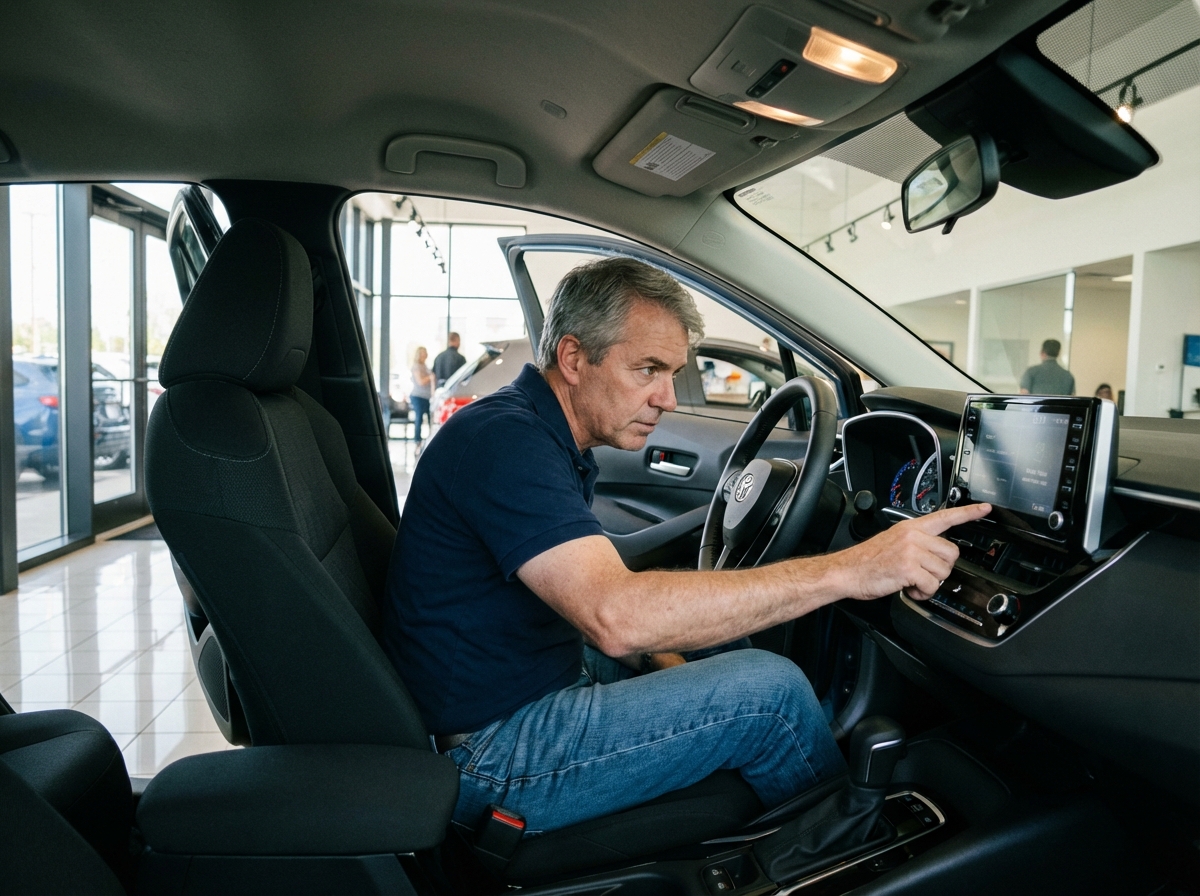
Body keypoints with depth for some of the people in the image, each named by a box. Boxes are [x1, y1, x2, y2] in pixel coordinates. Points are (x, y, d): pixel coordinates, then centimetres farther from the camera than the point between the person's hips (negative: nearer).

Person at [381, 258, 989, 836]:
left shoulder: (545, 440, 8)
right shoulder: (503, 439, -25)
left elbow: (596, 595, 12)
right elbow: (617, 616, -39)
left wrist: (667, 664, -4)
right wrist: (845, 571, -36)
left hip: (535, 677, 10)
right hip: (493, 751, -10)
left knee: (723, 639, 15)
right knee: (770, 687, -16)